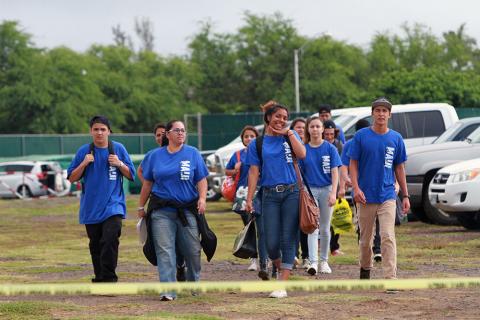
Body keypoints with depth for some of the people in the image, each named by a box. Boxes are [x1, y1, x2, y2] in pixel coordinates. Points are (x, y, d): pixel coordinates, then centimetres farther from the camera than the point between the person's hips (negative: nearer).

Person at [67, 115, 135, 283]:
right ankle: (99, 280, 20)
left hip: (113, 205, -2)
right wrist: (84, 164, -9)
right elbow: (72, 178, 6)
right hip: (91, 208, 2)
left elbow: (131, 175, 7)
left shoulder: (118, 149, 4)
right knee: (95, 245, 8)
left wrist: (119, 164, -10)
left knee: (110, 240, -19)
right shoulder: (83, 151, 5)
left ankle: (109, 280, -19)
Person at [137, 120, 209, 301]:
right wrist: (141, 206, 14)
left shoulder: (193, 154, 6)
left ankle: (194, 284, 28)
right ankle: (168, 291, -11)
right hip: (162, 211, 0)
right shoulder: (155, 156, 10)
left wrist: (202, 198, -12)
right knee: (165, 251, -8)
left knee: (192, 250, 5)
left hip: (187, 209, 0)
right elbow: (147, 183, 14)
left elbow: (201, 180, 4)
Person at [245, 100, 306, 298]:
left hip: (291, 193, 0)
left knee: (288, 239, -5)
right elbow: (254, 172, 4)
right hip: (270, 195, 0)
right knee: (272, 242, -4)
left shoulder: (290, 136, 9)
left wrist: (289, 132, -5)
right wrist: (249, 198, -3)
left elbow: (301, 154, -9)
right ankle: (280, 269, 27)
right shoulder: (257, 144, 8)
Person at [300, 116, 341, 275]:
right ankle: (313, 263, -17)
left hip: (326, 189, 0)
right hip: (309, 190, 0)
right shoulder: (303, 149, 2)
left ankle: (324, 261, 21)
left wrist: (333, 193, -16)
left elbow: (335, 172, -5)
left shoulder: (330, 148, -2)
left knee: (325, 228, 9)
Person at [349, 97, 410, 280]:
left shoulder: (396, 139, 5)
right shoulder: (361, 136, 0)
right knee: (365, 237, 11)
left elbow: (399, 168, 10)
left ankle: (390, 278, -15)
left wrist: (405, 196, 8)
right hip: (365, 196, 0)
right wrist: (356, 188, -12)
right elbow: (353, 164, 1)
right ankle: (365, 267, 34)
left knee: (388, 237, -11)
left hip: (387, 196, 0)